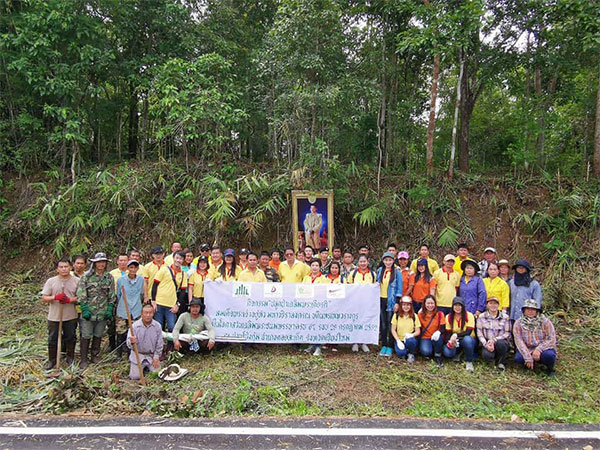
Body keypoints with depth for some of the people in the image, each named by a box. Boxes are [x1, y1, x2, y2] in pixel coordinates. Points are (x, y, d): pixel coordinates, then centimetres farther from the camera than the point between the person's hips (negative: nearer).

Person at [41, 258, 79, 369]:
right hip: (54, 316, 1)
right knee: (52, 339, 10)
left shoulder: (76, 281, -3)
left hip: (71, 316, 0)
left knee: (70, 338, 12)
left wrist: (70, 299, -19)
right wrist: (55, 297, -20)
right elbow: (44, 298, -1)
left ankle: (70, 358, 29)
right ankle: (52, 360, 26)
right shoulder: (51, 281, -1)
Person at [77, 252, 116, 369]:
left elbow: (112, 295, 10)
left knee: (98, 335, 13)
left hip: (103, 313, 3)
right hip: (88, 312, -3)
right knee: (86, 336, 2)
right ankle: (84, 359, 12)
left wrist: (110, 309, 2)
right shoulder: (86, 276, -4)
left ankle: (95, 355, 28)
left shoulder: (109, 277, 6)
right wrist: (85, 309, -12)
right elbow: (81, 294, -6)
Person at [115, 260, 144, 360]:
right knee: (121, 334, 1)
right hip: (122, 312, -1)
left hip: (136, 313, 1)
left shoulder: (141, 280, 3)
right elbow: (117, 295, 11)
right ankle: (119, 355, 17)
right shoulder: (121, 280, -1)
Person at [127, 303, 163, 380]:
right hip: (138, 354, -1)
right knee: (135, 376, -9)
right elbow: (129, 344, -16)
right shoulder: (134, 326, -12)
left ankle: (147, 366, 22)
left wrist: (156, 357, -3)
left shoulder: (157, 326, -7)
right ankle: (132, 365, 24)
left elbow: (159, 344, 0)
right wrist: (132, 342, -39)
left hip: (152, 355, 1)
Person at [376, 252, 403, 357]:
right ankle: (383, 345, 15)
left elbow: (399, 288, -3)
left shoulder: (397, 272, -2)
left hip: (391, 301, -3)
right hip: (381, 300, 3)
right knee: (383, 323, 7)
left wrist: (397, 302, -8)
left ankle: (390, 347, 8)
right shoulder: (380, 270, 9)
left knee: (391, 324, 0)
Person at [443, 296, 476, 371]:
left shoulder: (469, 316, -11)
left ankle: (469, 362, -16)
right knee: (447, 353, -27)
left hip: (467, 340, -3)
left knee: (467, 339, -39)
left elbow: (468, 332, -18)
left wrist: (456, 335, -32)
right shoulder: (448, 317, -1)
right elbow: (448, 333, -2)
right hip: (454, 341, 3)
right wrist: (449, 342, -23)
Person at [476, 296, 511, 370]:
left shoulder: (505, 317, 2)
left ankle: (500, 362, -5)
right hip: (487, 343, 0)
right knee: (486, 355, -32)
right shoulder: (481, 317, 3)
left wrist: (494, 340, -16)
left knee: (500, 343, -36)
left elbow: (507, 334, -2)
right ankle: (494, 358, 8)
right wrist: (486, 344, -18)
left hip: (502, 342, 0)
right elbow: (479, 333, 0)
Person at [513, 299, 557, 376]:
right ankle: (531, 364, 7)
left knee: (549, 355, -34)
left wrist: (539, 349, -27)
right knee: (518, 358, -29)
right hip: (527, 349, 1)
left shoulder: (545, 321, -6)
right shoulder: (518, 323, -5)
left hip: (543, 349, -1)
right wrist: (528, 358, -24)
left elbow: (552, 339, -12)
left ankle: (550, 368, 2)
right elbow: (519, 341, -13)